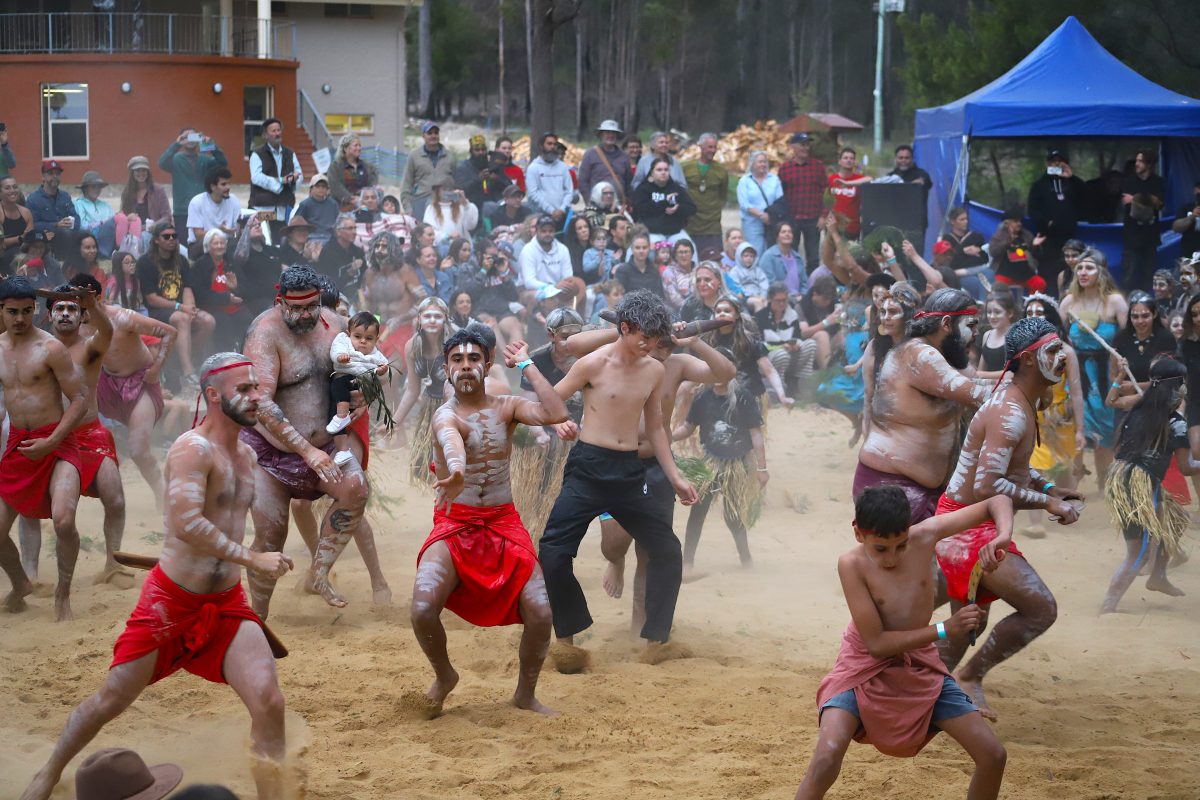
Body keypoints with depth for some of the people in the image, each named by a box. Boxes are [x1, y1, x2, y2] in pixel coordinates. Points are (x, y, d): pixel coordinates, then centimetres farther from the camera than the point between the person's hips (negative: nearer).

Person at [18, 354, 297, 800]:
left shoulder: (246, 456, 10)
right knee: (111, 701, 7)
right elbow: (186, 524, -30)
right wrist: (252, 559, -29)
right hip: (170, 601, -6)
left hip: (227, 604, 6)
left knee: (269, 702, -13)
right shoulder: (193, 449, -16)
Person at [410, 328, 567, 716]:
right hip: (454, 526, -3)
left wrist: (527, 366, -6)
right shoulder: (446, 414, -10)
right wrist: (456, 469, -60)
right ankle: (444, 677, 9)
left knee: (541, 611, -15)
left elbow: (556, 414, -13)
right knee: (423, 610, -23)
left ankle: (526, 693, 11)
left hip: (504, 524, 3)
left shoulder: (506, 407, 5)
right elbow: (450, 438, -37)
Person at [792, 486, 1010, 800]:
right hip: (867, 668, -4)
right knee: (827, 756, -28)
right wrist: (945, 630, -26)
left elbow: (997, 503, -7)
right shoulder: (852, 564, -23)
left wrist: (1003, 537, -29)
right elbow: (876, 643, -23)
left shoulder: (925, 535, -14)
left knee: (993, 755, -4)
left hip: (920, 667, 4)